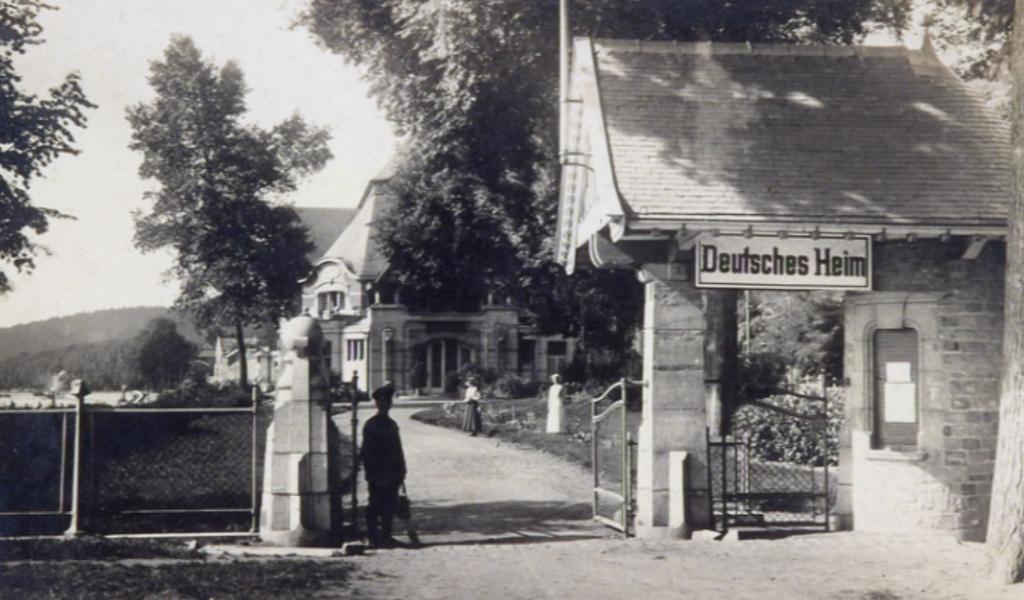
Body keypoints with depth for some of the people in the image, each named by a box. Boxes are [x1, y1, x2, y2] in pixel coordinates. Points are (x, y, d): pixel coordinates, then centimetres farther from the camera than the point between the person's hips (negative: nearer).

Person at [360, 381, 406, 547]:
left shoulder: (392, 424, 13)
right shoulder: (371, 425, -8)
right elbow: (365, 453, -10)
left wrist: (401, 472, 12)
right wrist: (371, 476, -14)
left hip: (392, 476, 7)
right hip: (378, 476, -7)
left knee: (390, 506, 10)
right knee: (375, 507, -2)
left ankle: (386, 536, 19)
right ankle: (373, 536, 4)